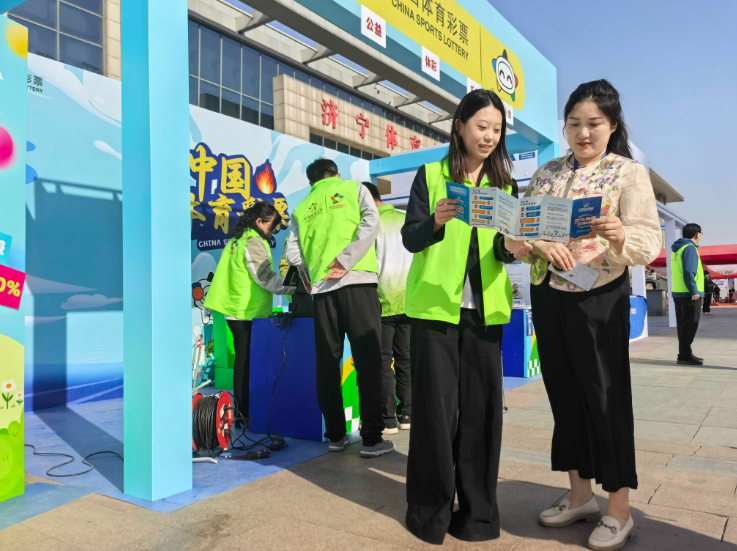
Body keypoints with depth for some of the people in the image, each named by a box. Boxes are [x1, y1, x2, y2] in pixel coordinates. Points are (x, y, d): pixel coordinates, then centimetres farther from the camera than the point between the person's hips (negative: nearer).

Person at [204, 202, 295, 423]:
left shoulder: (236, 240, 18)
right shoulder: (254, 241, -10)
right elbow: (266, 278, -17)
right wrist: (295, 289, -15)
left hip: (236, 312, 9)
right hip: (249, 314, -9)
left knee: (243, 364, 13)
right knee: (248, 365, -5)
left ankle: (241, 413, 18)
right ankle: (246, 414, -1)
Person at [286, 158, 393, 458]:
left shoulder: (302, 208, 17)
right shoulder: (354, 189, 12)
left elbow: (293, 255, 7)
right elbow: (371, 224, -7)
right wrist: (344, 261, -10)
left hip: (321, 288, 3)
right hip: (358, 281, -3)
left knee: (327, 363, 9)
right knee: (367, 361, -2)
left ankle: (335, 435, 14)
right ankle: (372, 439, -1)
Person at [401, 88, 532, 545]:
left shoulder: (504, 182, 13)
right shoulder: (430, 174, 4)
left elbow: (503, 244, 8)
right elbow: (410, 238, -4)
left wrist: (510, 247, -15)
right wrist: (436, 222, -24)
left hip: (484, 309, 3)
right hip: (435, 305, -2)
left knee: (481, 404, 4)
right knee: (436, 404, -1)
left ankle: (478, 510, 20)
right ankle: (431, 511, 16)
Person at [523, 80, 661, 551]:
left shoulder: (629, 173, -1)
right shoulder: (546, 174, 11)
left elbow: (651, 242, -10)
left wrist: (620, 235, -33)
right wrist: (540, 244, -18)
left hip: (599, 298, -4)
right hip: (548, 296, 5)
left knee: (607, 399, 1)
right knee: (565, 396, 11)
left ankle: (619, 512, 16)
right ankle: (581, 495, 28)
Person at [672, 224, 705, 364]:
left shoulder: (677, 249, 15)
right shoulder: (690, 248, -11)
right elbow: (689, 272, -20)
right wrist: (694, 291, -19)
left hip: (679, 293, 9)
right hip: (689, 294, -9)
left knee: (684, 325, 13)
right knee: (689, 325, -4)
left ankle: (684, 353, 19)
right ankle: (685, 355, -2)